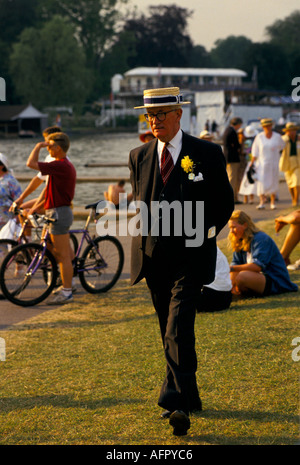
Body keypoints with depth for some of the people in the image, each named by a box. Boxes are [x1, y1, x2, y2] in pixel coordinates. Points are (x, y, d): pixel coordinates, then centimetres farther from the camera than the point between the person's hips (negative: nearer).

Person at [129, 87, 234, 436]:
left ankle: (177, 404, -19)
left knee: (179, 330, -17)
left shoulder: (207, 154, -3)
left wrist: (204, 232, -3)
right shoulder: (138, 156, 9)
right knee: (169, 331, 13)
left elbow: (225, 201, 5)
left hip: (190, 256, -5)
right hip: (153, 257, 5)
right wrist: (144, 224, 5)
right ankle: (188, 397, 26)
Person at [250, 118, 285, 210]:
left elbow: (282, 146, 18)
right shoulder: (259, 137, -4)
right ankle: (262, 202, -8)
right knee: (261, 182, -9)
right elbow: (255, 152, 0)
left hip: (273, 164, 1)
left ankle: (273, 203, 12)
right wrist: (252, 164, -2)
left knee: (273, 182, 4)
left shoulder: (277, 137, -2)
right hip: (262, 163, -1)